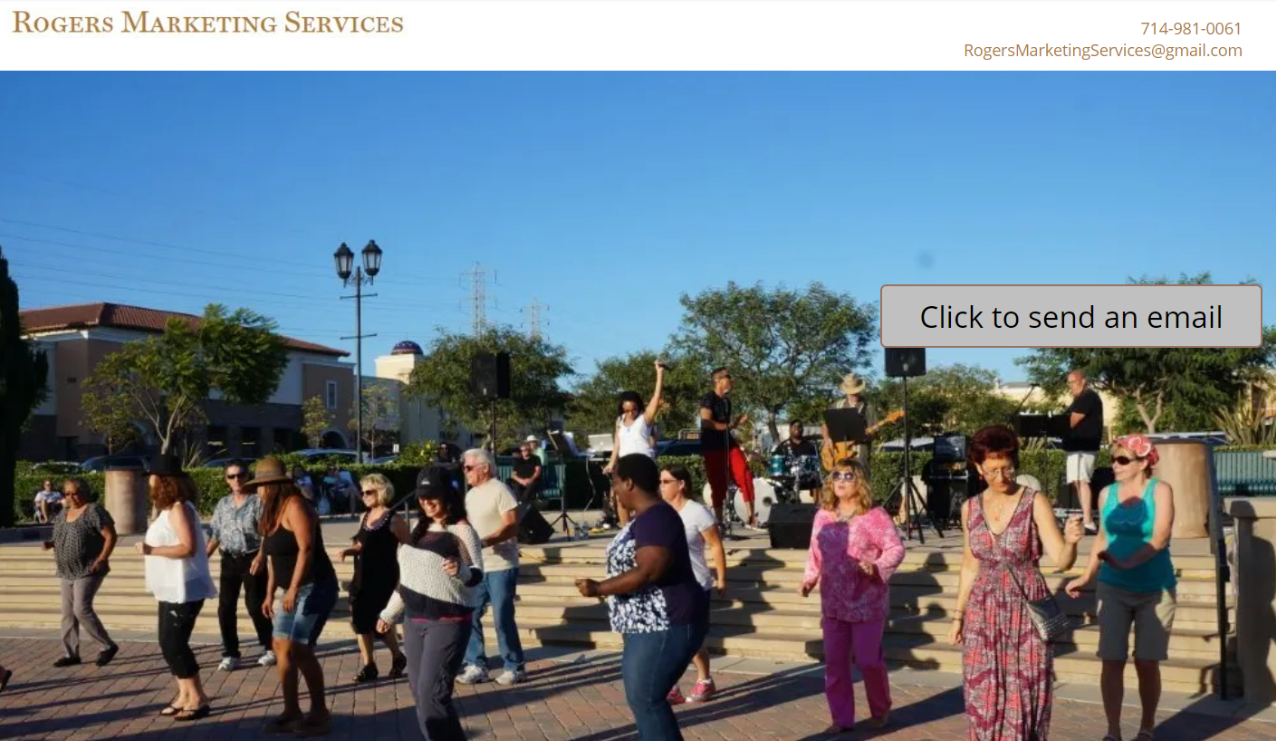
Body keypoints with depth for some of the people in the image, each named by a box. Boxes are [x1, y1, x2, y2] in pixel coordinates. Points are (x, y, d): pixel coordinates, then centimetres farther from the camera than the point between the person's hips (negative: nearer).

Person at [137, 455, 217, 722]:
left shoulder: (179, 509, -17)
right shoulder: (169, 508, 14)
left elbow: (187, 548, -24)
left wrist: (151, 550, -23)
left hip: (183, 590, -10)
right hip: (171, 589, 10)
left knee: (174, 644, -8)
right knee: (169, 643, 12)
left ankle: (198, 699, -2)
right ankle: (185, 696, 18)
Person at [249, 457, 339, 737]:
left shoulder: (294, 505, -14)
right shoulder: (273, 512, 14)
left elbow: (306, 548, -23)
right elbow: (275, 557, 19)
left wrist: (293, 589, -27)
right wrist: (270, 593, 16)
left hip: (314, 587, -10)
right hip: (294, 591, 10)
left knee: (298, 649, -13)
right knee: (281, 646, 6)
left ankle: (320, 713, -3)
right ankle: (292, 712, 13)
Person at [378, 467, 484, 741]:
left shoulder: (461, 530, -8)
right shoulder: (418, 529, 13)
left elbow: (477, 574, -13)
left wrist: (461, 570, -35)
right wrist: (389, 614, 25)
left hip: (448, 621, -8)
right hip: (414, 620, 8)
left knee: (432, 692, -14)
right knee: (419, 692, 9)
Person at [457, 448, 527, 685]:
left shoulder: (499, 490, -11)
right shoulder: (471, 494, 13)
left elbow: (512, 526, -19)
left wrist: (484, 542, -29)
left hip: (500, 566, -8)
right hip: (476, 567, 8)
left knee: (502, 618, -3)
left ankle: (515, 667, 10)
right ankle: (476, 665, 14)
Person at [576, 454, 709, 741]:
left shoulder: (655, 518, -19)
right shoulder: (647, 517, 14)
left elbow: (647, 572, -28)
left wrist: (598, 588, -20)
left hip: (665, 626, -11)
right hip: (651, 625, 11)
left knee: (645, 699, -7)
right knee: (642, 696, 16)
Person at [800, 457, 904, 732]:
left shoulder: (875, 516, -10)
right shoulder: (823, 516, 7)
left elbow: (896, 548, -9)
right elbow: (815, 553, 14)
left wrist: (877, 567, -25)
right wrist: (809, 579, 0)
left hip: (867, 602, -5)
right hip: (833, 603, 5)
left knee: (868, 660, 0)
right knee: (834, 661, 7)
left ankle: (880, 710, 26)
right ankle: (841, 718, 19)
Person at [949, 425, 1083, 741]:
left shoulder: (1035, 503, -9)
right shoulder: (970, 508, 4)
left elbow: (1061, 561, -16)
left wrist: (1070, 542, -37)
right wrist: (958, 614, 12)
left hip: (1026, 611, -4)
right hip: (983, 613, 4)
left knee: (1023, 700, 0)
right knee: (984, 699, 5)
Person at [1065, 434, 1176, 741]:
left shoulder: (1160, 490, -7)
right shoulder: (1107, 494, 3)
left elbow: (1160, 538, -18)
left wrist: (1128, 562, -32)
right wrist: (1086, 577, 9)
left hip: (1155, 590, -3)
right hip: (1114, 589, 3)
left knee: (1147, 663, 4)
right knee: (1112, 661, -3)